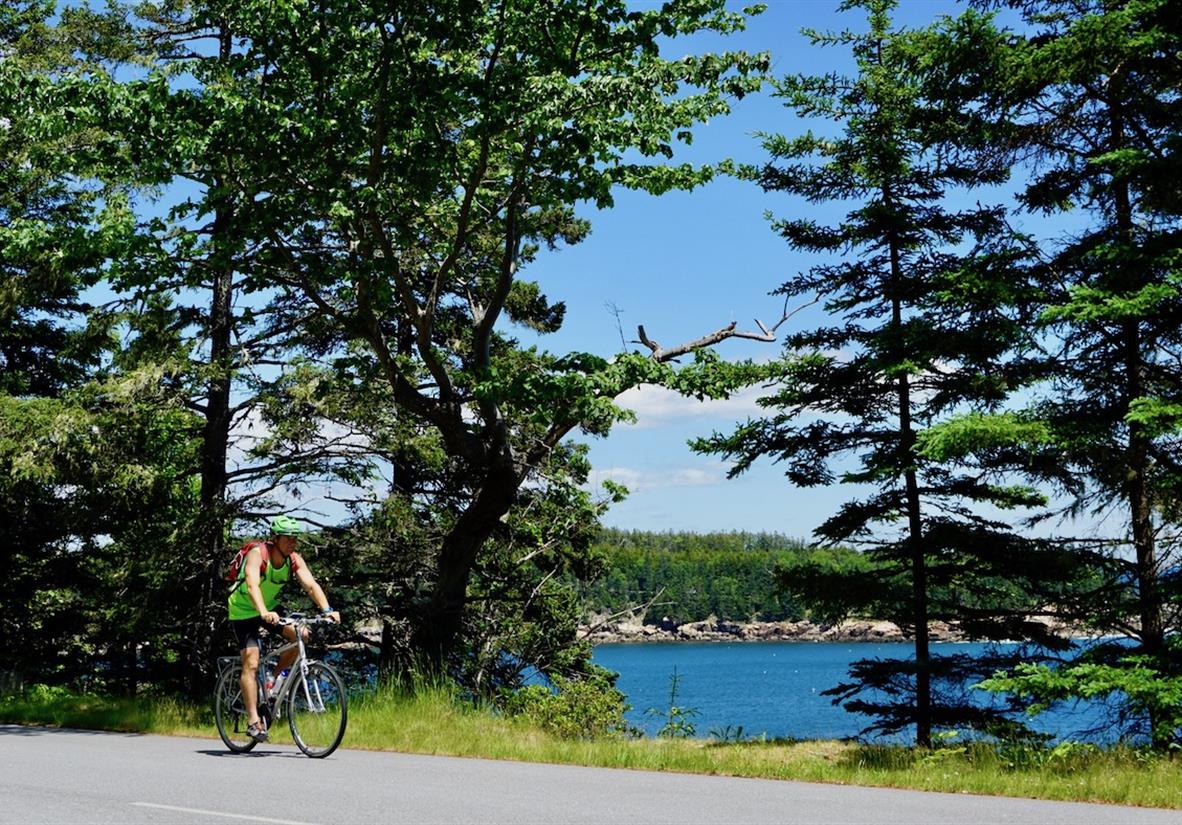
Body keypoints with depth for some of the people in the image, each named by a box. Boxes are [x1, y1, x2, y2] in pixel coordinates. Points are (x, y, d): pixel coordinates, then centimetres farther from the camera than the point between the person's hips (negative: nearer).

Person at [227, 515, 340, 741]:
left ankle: (275, 677, 5)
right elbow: (252, 585, -43)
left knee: (301, 634, -17)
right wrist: (263, 612, -59)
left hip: (269, 608, 5)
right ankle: (253, 721, -14)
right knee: (251, 663, -15)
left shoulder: (294, 560, -12)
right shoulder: (257, 554, -28)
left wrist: (327, 610, -39)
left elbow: (311, 585, -23)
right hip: (243, 611, -5)